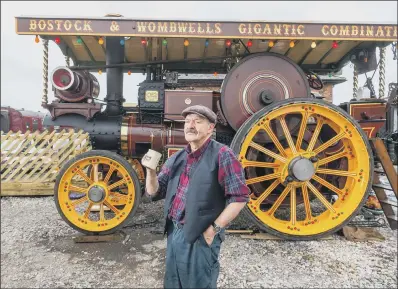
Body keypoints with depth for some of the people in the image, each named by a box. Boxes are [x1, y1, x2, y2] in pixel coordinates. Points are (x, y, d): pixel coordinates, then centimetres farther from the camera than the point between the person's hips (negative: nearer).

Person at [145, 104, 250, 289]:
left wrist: (215, 229, -15)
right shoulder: (177, 158, 7)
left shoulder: (222, 155, -13)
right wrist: (151, 171, -9)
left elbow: (239, 197, -15)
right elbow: (154, 192, 9)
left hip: (201, 237, -6)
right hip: (173, 233, 6)